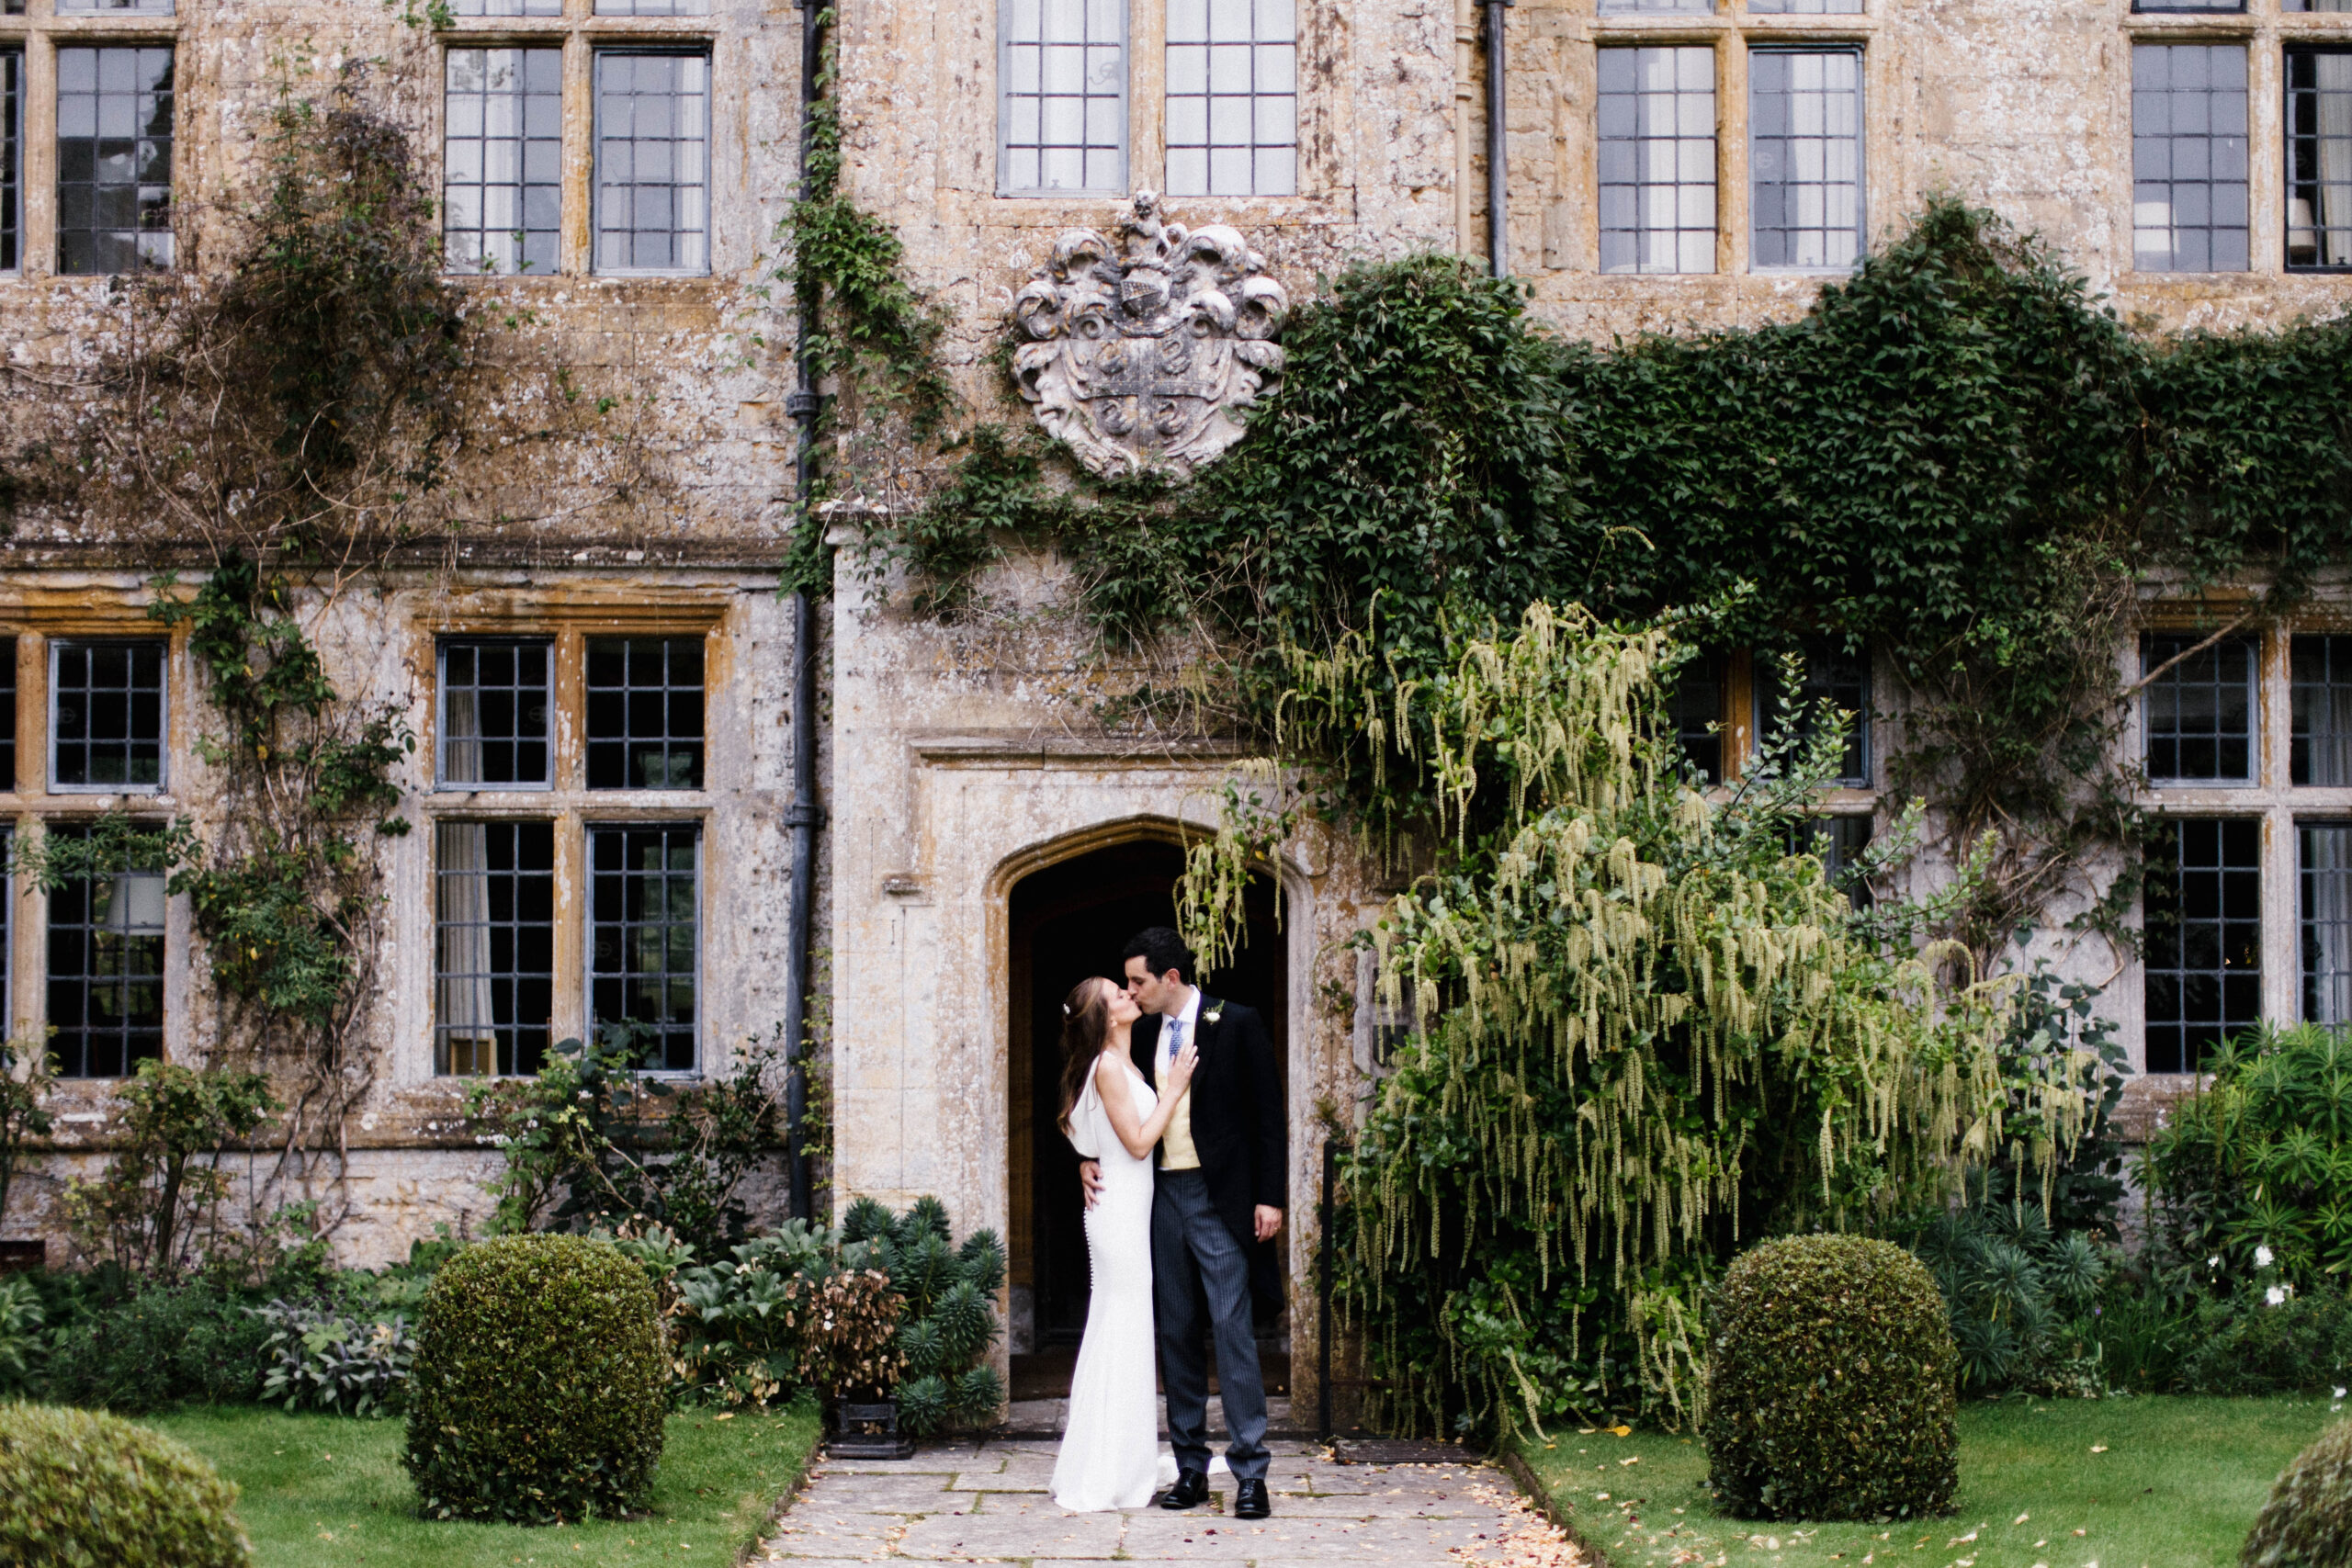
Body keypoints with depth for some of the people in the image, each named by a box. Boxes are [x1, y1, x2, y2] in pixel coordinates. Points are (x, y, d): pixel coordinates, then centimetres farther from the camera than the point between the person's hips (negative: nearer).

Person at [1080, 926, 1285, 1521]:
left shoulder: (1236, 1023, -4)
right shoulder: (1142, 1033, 11)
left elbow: (1267, 1112, -5)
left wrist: (1269, 1196, -9)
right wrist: (1089, 1160, 2)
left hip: (1220, 1197, -6)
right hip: (1161, 1196, 6)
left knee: (1232, 1328, -9)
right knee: (1175, 1332, 7)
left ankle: (1250, 1473, -7)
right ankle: (1190, 1468, 13)